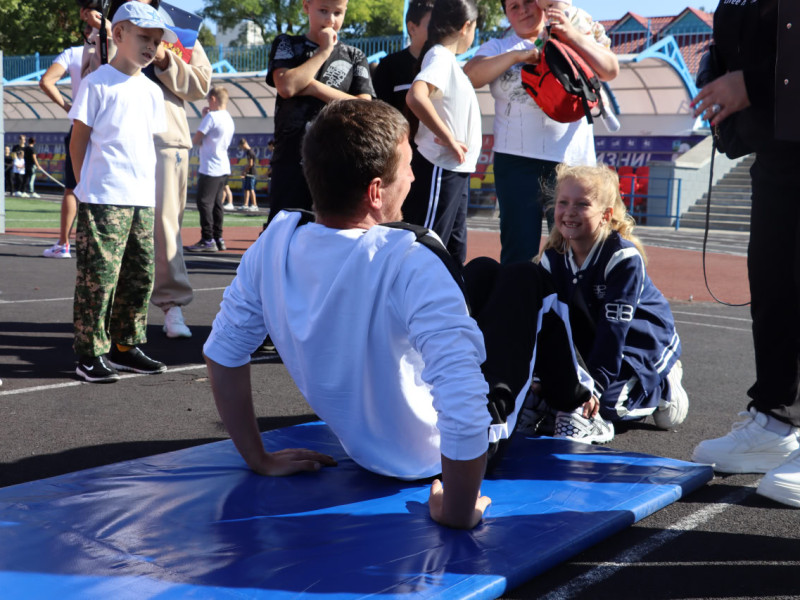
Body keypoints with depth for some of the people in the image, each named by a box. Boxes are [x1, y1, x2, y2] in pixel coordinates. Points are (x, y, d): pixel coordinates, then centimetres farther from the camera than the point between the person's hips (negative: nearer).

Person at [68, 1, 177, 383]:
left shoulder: (152, 91, 16)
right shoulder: (97, 83, -3)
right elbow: (79, 140, -2)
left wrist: (148, 187, 12)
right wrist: (88, 187, -4)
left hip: (143, 201, 7)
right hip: (103, 200, -7)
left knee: (140, 276, 9)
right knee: (99, 275, -6)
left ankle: (125, 347, 20)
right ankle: (91, 355, 1)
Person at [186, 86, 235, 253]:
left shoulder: (211, 116, -12)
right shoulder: (230, 119, 12)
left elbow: (196, 140, -8)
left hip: (210, 169, -8)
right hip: (224, 168, 8)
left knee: (204, 203, -6)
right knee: (217, 204, 12)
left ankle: (208, 240, -8)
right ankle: (218, 238, 14)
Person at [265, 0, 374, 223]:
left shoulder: (354, 57, 14)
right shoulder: (287, 45, 10)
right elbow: (286, 86, -10)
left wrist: (314, 87, -8)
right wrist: (324, 51, -3)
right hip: (292, 157, -1)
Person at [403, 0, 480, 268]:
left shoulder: (448, 59, 14)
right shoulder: (440, 56, -14)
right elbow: (415, 96, -32)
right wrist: (449, 139, -26)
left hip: (456, 168, 10)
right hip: (441, 168, -10)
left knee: (455, 251, 15)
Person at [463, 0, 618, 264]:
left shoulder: (575, 41, 13)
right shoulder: (498, 48, 12)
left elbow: (611, 70, -1)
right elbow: (470, 75, -5)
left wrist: (573, 36, -12)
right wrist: (517, 56, -15)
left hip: (573, 159, 1)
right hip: (519, 160, -1)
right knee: (519, 248, -1)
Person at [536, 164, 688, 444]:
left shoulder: (624, 258, -27)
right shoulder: (552, 257, -9)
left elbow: (615, 326, -28)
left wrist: (595, 381, -31)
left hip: (643, 341, -6)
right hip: (592, 340, 7)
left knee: (602, 400, -22)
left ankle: (662, 387, 4)